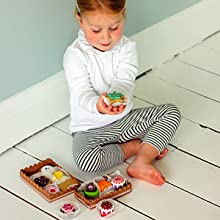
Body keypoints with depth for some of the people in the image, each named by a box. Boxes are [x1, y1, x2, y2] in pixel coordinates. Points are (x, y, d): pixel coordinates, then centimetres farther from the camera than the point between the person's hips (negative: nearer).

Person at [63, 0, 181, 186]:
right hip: (91, 127, -4)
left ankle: (141, 163, -21)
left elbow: (125, 82, -20)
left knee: (171, 112, -7)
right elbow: (82, 95, -23)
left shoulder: (127, 47, -7)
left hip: (124, 118, 4)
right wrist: (98, 105, -49)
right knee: (85, 160, -34)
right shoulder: (75, 55, -17)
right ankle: (135, 146, -8)